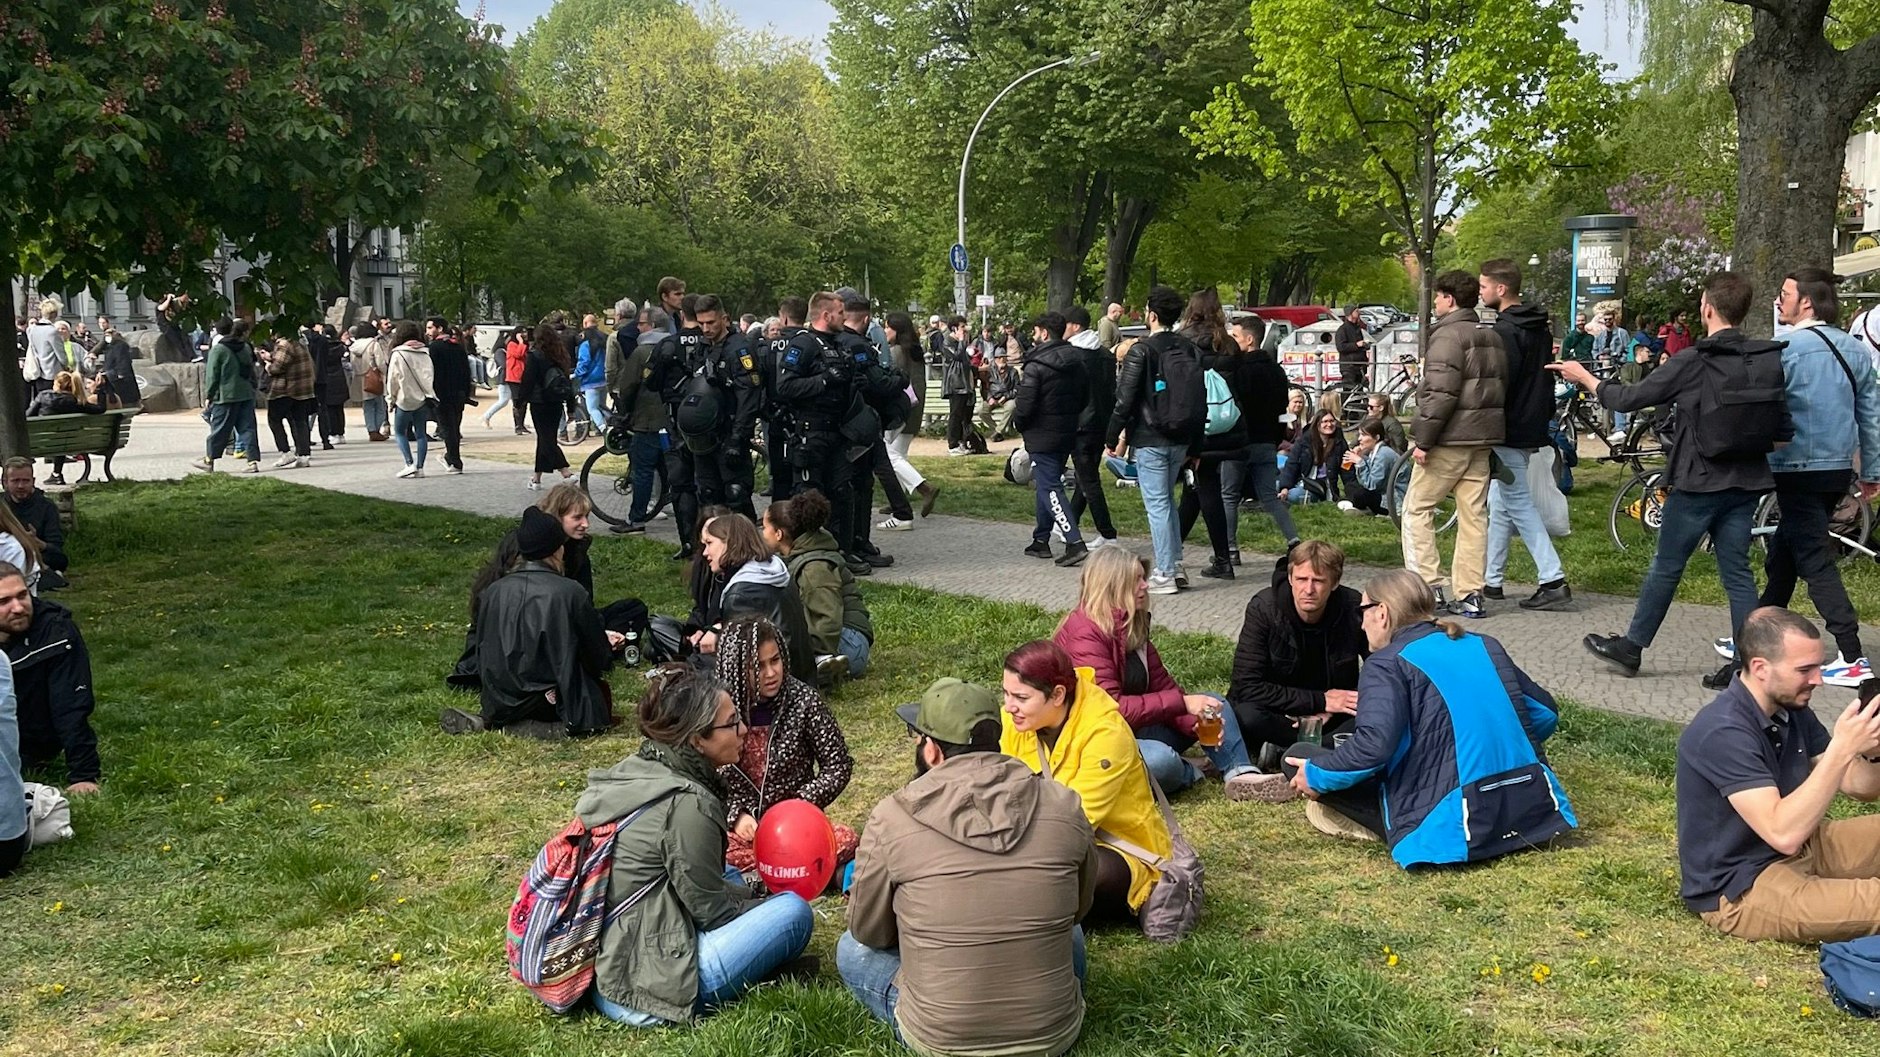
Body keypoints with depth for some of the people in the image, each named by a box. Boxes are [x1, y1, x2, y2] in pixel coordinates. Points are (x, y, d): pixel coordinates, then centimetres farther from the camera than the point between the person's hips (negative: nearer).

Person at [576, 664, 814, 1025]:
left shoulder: (636, 770, 5)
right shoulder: (686, 803, -21)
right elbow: (711, 909, -11)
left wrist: (749, 888, 13)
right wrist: (755, 895, 7)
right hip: (639, 990, -9)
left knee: (731, 878, 24)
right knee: (794, 912, -8)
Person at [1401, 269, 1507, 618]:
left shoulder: (1448, 334, -12)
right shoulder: (1492, 337, 17)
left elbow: (1441, 392, -20)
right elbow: (1500, 388, 19)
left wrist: (1423, 438, -18)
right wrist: (1489, 433, 21)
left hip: (1450, 438, -8)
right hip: (1482, 439, 8)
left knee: (1416, 509, 1)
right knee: (1474, 514, 8)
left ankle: (1429, 587, -4)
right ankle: (1470, 595, 8)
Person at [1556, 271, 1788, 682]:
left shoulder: (1691, 362, -15)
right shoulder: (1767, 360, 1)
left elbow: (1629, 399, -7)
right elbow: (1784, 430, 4)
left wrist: (1584, 377, 7)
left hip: (1698, 480, -5)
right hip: (1746, 482, 5)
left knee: (1666, 566, 7)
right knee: (1737, 572, 8)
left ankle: (1632, 647, 20)